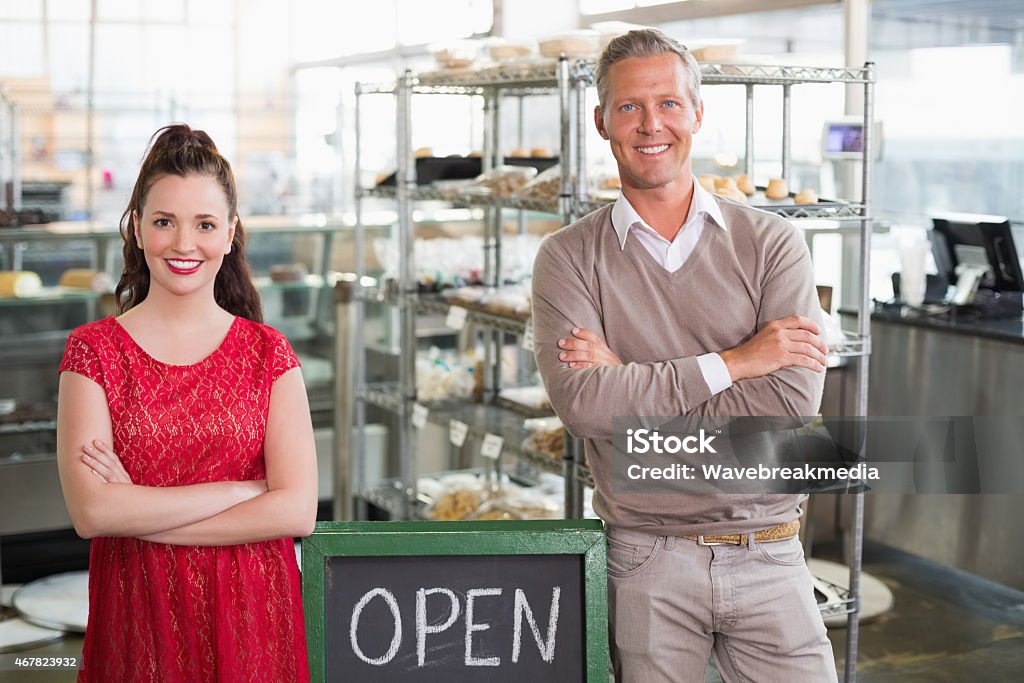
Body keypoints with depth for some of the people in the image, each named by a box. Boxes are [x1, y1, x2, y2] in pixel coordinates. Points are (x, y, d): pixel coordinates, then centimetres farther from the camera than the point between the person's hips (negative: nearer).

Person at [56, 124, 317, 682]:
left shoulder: (268, 352, 0)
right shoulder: (94, 349, -2)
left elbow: (298, 510, -11)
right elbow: (90, 512, -14)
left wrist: (138, 509, -13)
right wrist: (245, 489, -13)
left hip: (250, 618, 1)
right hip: (137, 621, 0)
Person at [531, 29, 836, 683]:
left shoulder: (772, 243, 1)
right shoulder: (569, 257, 0)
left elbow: (792, 401, -12)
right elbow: (581, 401, -15)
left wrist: (631, 381, -12)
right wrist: (731, 363, -14)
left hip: (768, 555, 1)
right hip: (645, 560, 0)